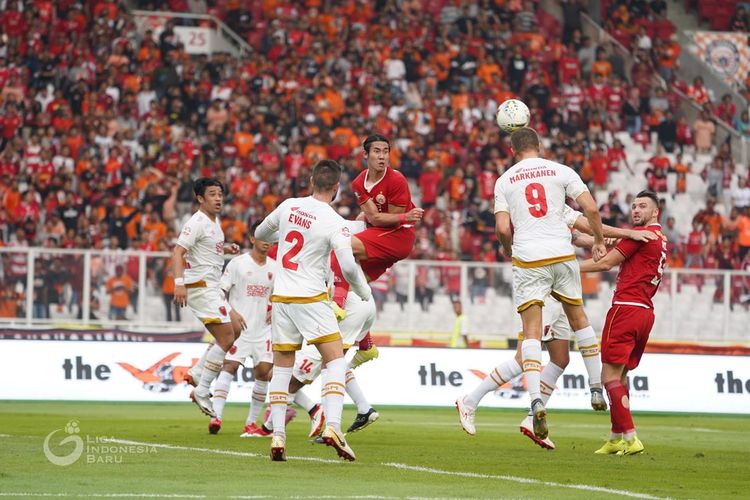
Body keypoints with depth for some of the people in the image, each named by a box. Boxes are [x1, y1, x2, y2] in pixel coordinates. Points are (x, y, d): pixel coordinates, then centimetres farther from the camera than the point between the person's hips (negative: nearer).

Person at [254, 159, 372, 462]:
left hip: (281, 298, 5)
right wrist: (364, 292, 0)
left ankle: (278, 436, 3)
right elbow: (348, 266, -19)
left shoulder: (289, 206, 2)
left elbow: (260, 233, 19)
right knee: (336, 362, -1)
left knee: (282, 367, 11)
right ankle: (332, 427, -20)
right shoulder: (335, 223, -12)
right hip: (311, 299, -5)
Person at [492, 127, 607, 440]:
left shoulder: (504, 181, 6)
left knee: (531, 333, -2)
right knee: (579, 319, 20)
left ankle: (536, 399, -21)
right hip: (562, 255, 1)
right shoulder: (560, 171, 6)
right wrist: (599, 241, 13)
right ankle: (597, 389, 22)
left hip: (527, 261, -1)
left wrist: (510, 252, 18)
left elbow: (502, 229, -2)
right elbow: (590, 208, -2)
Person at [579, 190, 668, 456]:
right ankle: (616, 439, 17)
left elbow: (606, 263, -6)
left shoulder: (641, 234, -7)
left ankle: (630, 437, -18)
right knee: (620, 376, 15)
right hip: (646, 312, 9)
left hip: (626, 308, -9)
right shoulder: (661, 240, 20)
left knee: (610, 376, -10)